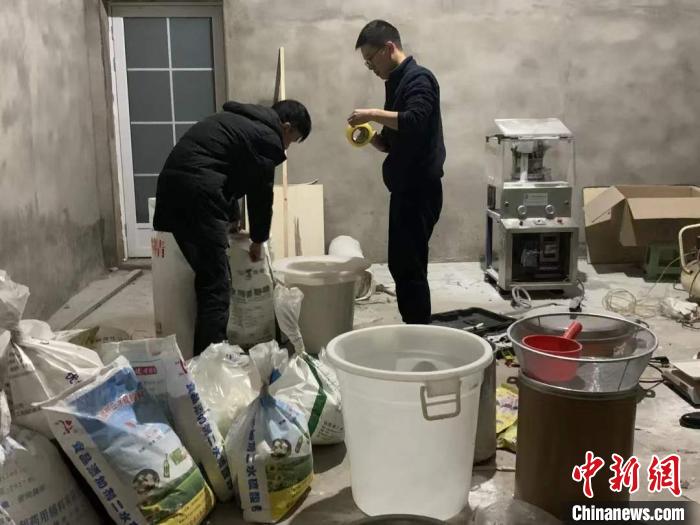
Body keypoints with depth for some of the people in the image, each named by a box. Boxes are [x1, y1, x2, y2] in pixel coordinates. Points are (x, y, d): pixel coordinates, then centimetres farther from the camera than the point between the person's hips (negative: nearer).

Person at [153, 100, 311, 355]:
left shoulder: (238, 120, 28)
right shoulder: (267, 138, 0)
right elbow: (261, 193, 5)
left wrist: (232, 217, 40)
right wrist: (258, 239, 18)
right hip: (198, 192, -9)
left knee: (207, 275, 17)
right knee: (217, 284, -3)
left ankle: (204, 355, 24)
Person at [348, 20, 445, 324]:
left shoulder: (419, 79, -9)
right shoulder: (396, 83, 18)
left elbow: (415, 121, -28)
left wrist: (373, 114, -19)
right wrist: (371, 137, 3)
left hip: (420, 190, -10)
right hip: (405, 188, 10)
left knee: (410, 267, -8)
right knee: (400, 265, 12)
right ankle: (414, 330, 22)